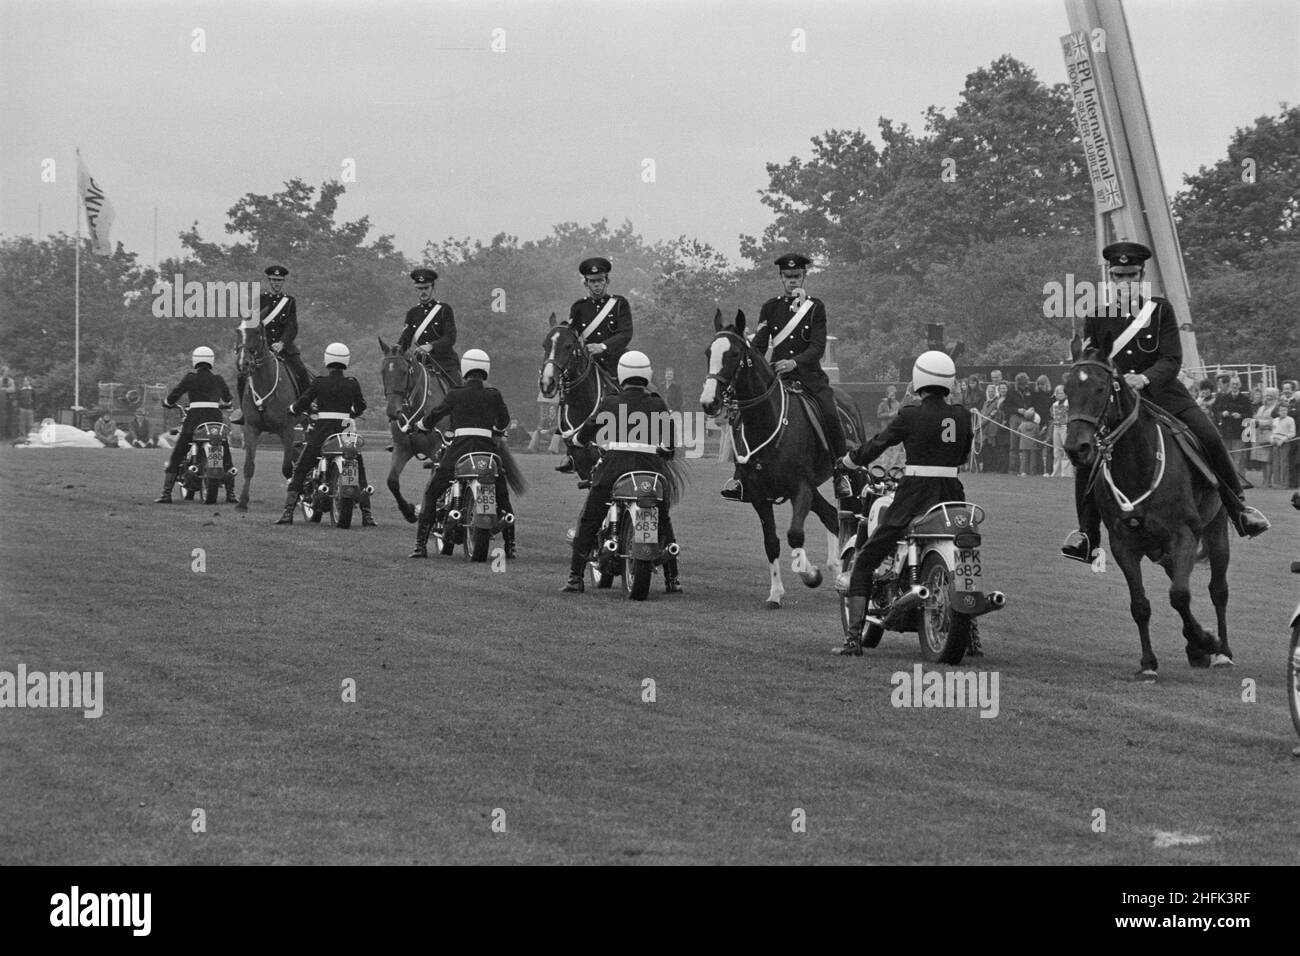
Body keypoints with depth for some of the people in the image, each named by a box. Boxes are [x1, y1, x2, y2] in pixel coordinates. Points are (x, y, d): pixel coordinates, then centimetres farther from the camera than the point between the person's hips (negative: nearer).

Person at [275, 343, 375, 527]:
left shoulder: (319, 383, -4)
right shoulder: (352, 384, 2)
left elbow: (301, 403, 0)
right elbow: (361, 407, 16)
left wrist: (292, 409, 22)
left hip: (320, 432, -2)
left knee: (299, 472, 8)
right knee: (359, 474, 16)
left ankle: (288, 513, -1)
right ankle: (367, 515, 10)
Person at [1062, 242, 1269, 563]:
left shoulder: (1160, 309, 3)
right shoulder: (1097, 318, 7)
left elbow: (1171, 360, -7)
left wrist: (1145, 379, -26)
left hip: (1162, 394, -1)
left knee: (1209, 440, -20)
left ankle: (1239, 508, 0)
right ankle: (1087, 537, -6)